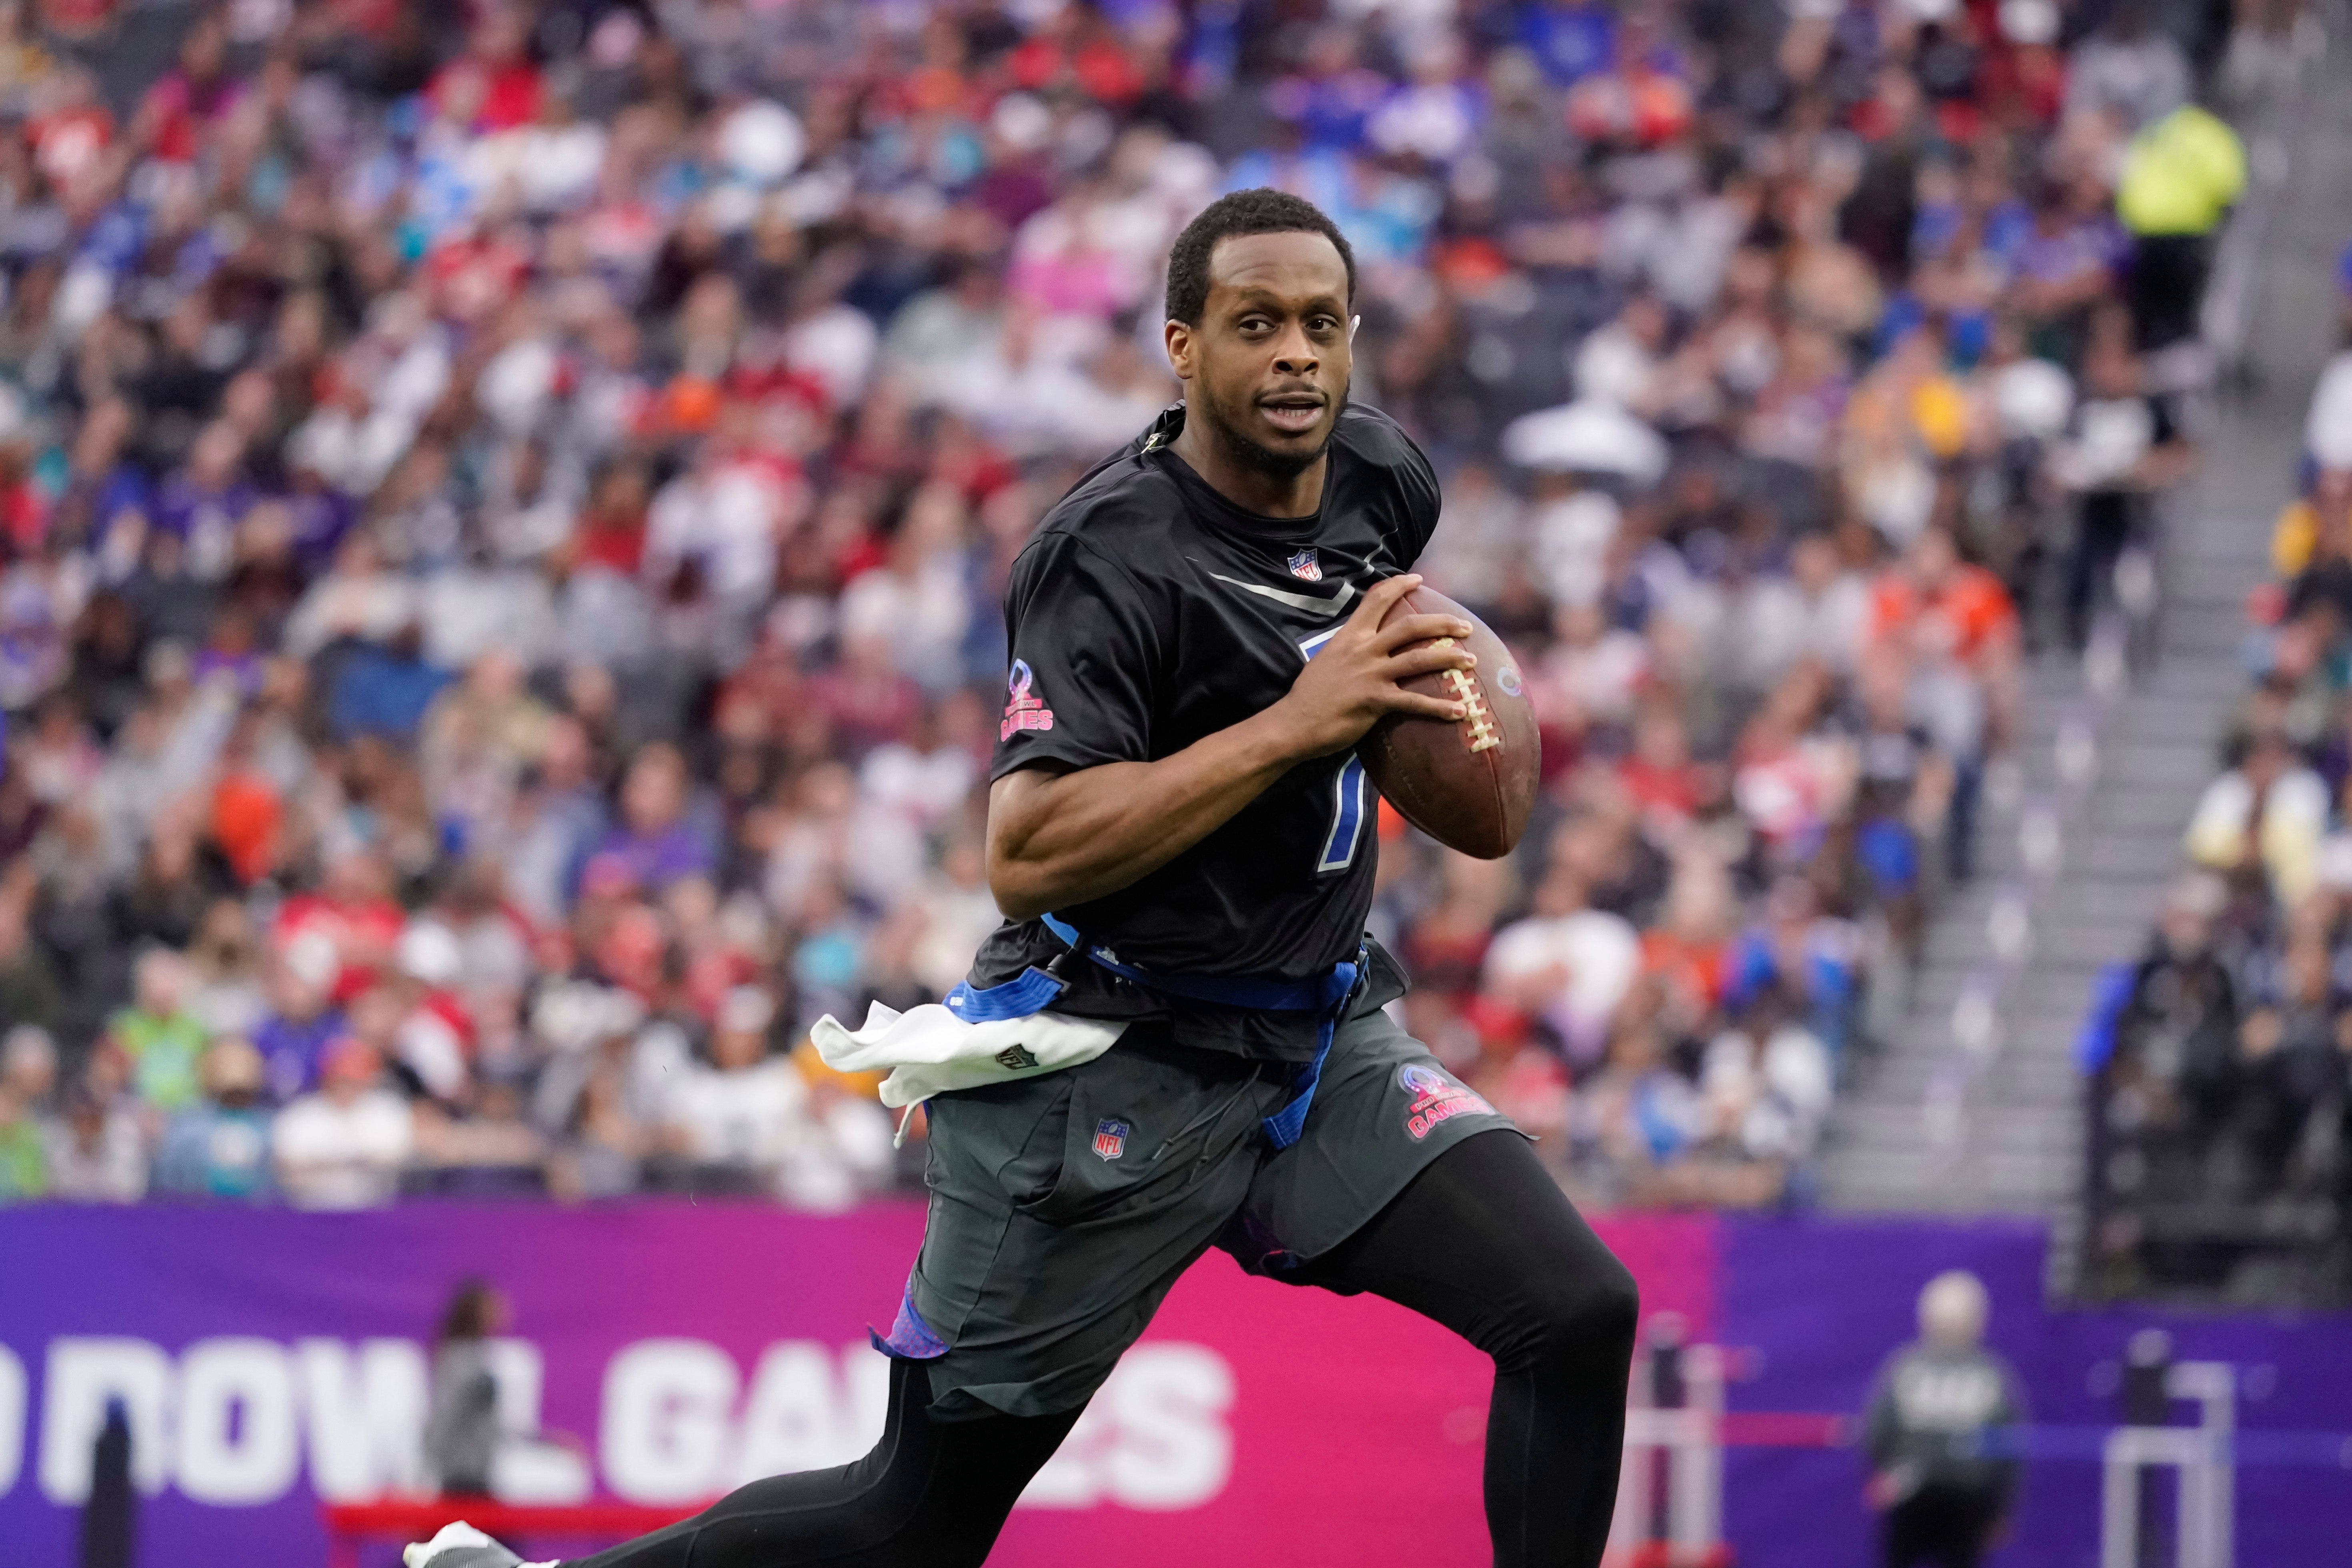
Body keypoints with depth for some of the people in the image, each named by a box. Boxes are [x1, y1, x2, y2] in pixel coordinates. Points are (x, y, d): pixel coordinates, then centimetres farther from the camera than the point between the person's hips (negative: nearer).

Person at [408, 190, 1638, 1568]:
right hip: (1108, 1066, -7)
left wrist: (1424, 684, 8)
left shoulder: (1385, 476, 3)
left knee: (1579, 1314, -14)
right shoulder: (1111, 555, -20)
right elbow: (1027, 859, -30)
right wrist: (1298, 723, -29)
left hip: (1318, 1042, 7)